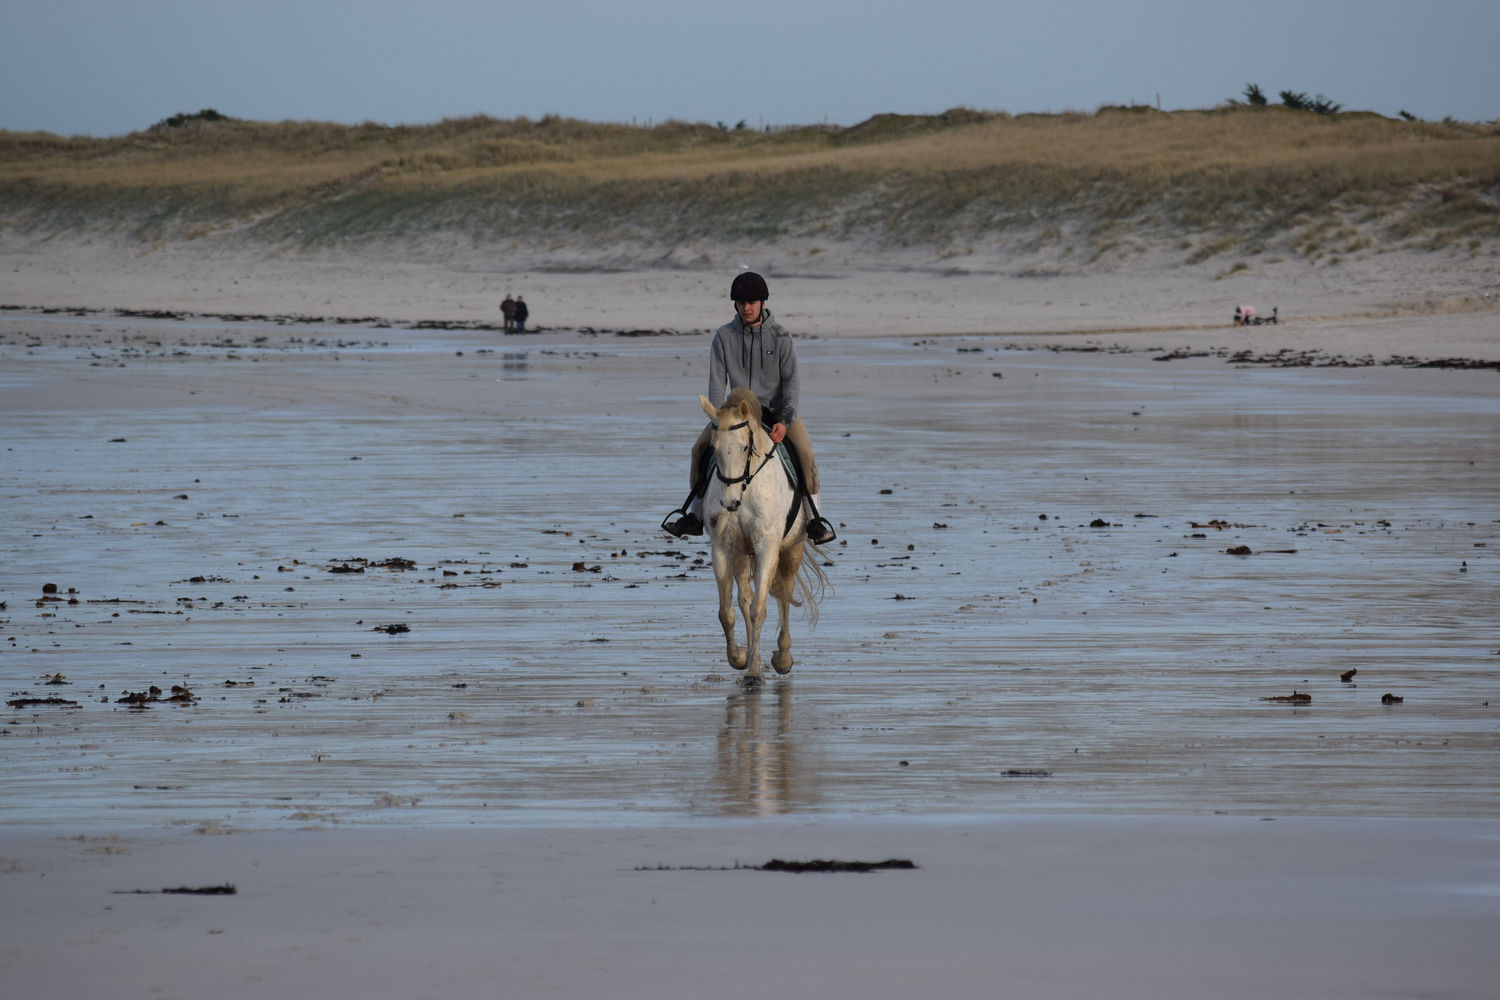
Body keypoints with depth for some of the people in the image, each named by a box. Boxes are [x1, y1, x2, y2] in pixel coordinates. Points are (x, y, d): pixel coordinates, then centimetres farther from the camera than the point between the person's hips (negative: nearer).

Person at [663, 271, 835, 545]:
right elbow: (717, 382, -6)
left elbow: (791, 381, -10)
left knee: (804, 452, -25)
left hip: (776, 407, -2)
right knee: (700, 448, -12)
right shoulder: (724, 336, -5)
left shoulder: (779, 336, -8)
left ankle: (814, 520, -16)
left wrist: (784, 421, -25)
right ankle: (694, 515, 1)